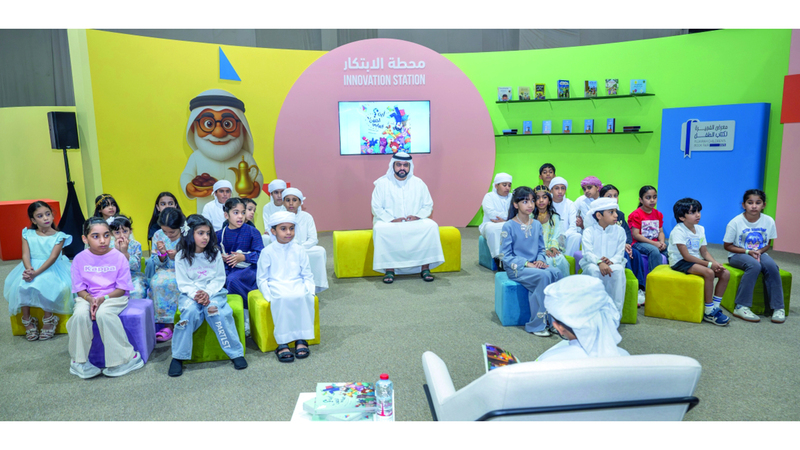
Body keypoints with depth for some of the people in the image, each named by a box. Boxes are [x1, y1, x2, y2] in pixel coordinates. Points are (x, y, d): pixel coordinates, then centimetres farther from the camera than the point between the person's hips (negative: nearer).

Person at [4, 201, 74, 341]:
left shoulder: (59, 236, -2)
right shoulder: (28, 234, 8)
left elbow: (53, 257, -13)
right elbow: (26, 255, -3)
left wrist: (36, 272, -26)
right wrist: (28, 269, -25)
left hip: (51, 268, -3)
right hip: (31, 267, 3)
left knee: (46, 286, -32)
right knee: (21, 286, -24)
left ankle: (48, 319, -12)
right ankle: (27, 320, -7)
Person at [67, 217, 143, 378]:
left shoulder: (118, 257, -7)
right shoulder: (80, 259, -1)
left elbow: (122, 288, -5)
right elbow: (79, 288, 2)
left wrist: (103, 298, -20)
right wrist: (90, 299, -18)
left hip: (114, 297, -2)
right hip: (88, 297, 3)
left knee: (103, 313, -34)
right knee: (80, 315, -30)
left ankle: (126, 357, -21)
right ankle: (79, 360, -10)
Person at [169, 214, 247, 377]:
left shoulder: (215, 253, 3)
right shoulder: (181, 256, 1)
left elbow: (220, 278, 1)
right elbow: (183, 283, -1)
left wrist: (207, 293, -16)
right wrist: (195, 294, -20)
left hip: (213, 292, 0)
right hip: (191, 293, 0)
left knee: (214, 309, -32)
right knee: (191, 311, -32)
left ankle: (236, 352, -24)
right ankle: (178, 357, -18)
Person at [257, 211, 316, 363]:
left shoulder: (299, 250, 8)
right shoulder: (267, 252, 3)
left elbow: (307, 275, 11)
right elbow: (262, 279, 4)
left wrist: (309, 290, -6)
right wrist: (269, 295, -11)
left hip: (297, 285, 2)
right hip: (276, 286, -2)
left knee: (305, 297, -31)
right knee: (283, 299, -35)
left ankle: (301, 339, -21)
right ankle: (282, 343, -29)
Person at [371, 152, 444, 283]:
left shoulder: (418, 183, 9)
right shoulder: (382, 183, 2)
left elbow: (428, 205, 9)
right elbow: (376, 208, -2)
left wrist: (417, 216, -11)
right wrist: (392, 220, -17)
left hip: (415, 222, 2)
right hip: (389, 222, -2)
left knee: (431, 226, -27)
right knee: (380, 229, -35)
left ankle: (425, 268, -21)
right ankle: (389, 270, -28)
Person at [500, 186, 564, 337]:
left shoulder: (537, 225, 10)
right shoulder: (509, 226, -7)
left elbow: (541, 248, 16)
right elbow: (506, 256, -8)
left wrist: (540, 260, -7)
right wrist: (527, 264, -17)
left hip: (534, 265, 5)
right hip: (516, 268, -5)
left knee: (556, 272, -25)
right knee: (544, 276, -31)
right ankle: (536, 325, -20)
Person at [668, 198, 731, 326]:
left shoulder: (700, 229, 9)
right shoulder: (678, 231, -16)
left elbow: (704, 252, 8)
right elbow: (686, 256, -21)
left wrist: (715, 263, -11)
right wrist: (709, 264, -23)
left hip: (696, 261, 9)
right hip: (680, 262, -8)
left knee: (725, 273, -7)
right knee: (708, 272, -30)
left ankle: (715, 307, 0)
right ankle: (709, 313, -19)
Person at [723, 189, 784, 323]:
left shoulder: (769, 221, -3)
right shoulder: (735, 222, -12)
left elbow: (769, 244, 7)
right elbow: (727, 246, -7)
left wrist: (759, 251, -14)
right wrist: (748, 252, -18)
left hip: (759, 254, 3)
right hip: (737, 255, -3)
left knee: (771, 266, -29)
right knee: (754, 266, -34)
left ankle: (778, 307, -19)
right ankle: (741, 307, -32)